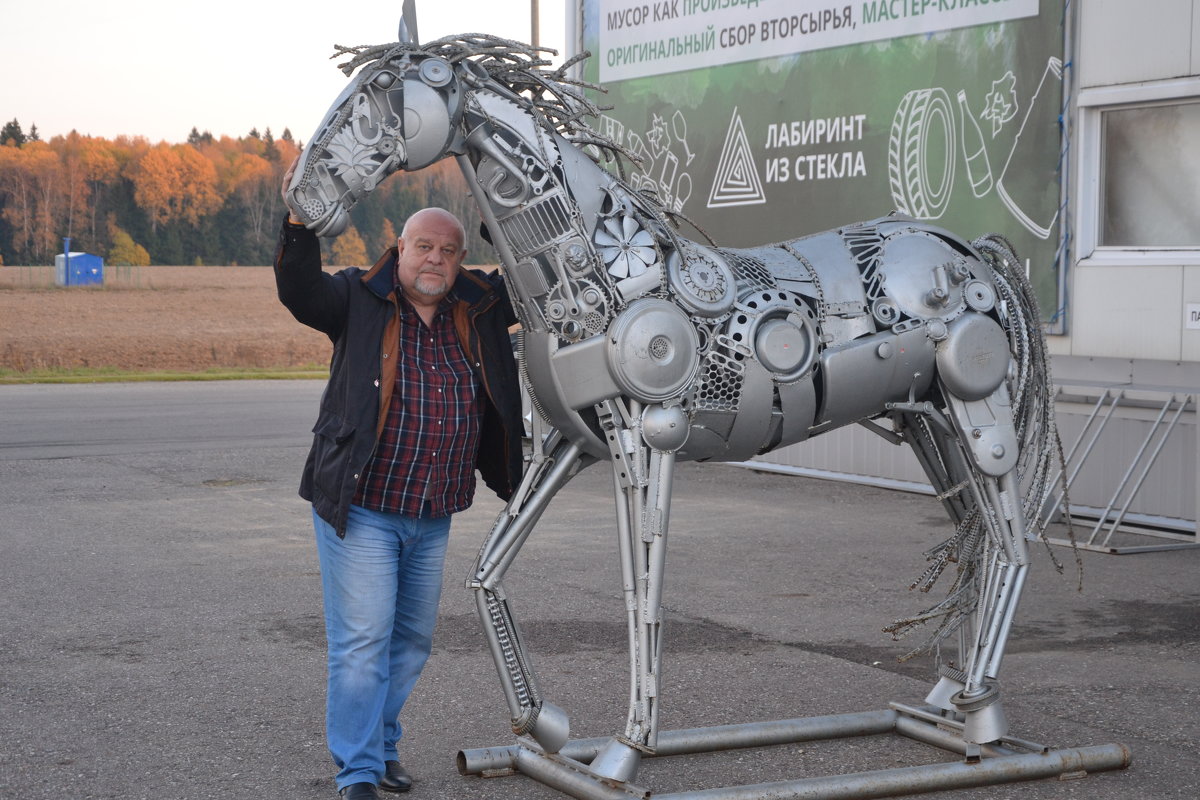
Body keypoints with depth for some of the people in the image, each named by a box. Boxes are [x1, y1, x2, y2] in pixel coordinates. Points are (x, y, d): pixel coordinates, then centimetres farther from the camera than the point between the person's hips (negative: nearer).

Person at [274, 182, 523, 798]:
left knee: (412, 640, 15)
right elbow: (299, 291, -19)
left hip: (434, 516, 5)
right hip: (361, 509, -5)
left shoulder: (478, 307, 7)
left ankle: (382, 746, 31)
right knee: (362, 641, -5)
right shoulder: (360, 301, -4)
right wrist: (299, 224, -33)